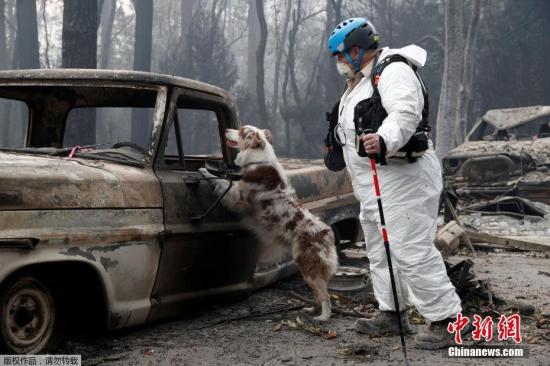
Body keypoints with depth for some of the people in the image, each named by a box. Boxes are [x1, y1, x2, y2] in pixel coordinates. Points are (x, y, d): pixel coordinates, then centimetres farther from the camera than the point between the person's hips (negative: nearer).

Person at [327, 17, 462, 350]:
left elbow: (405, 113, -33)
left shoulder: (394, 71, -15)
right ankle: (393, 314, 27)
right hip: (372, 184, 11)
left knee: (412, 252, -12)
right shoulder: (361, 80, 18)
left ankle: (446, 320, -5)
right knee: (381, 251, 16)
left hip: (403, 178, -11)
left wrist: (384, 141, -50)